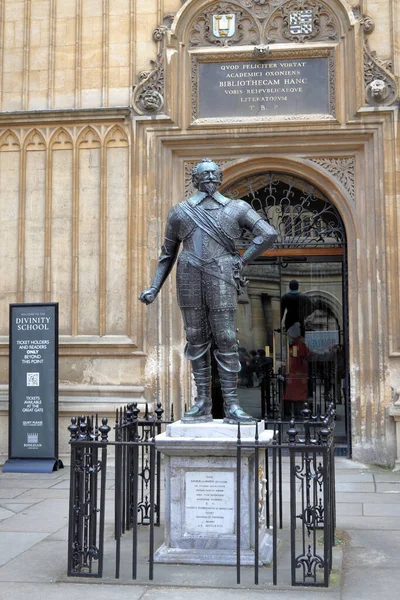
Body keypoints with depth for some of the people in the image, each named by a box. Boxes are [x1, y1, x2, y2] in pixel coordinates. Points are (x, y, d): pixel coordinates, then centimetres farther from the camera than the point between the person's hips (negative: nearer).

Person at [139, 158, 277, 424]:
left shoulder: (237, 208, 11)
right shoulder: (180, 212, 16)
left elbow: (269, 234, 3)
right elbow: (167, 255, 19)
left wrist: (242, 261, -3)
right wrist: (154, 289, 11)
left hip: (221, 279, -2)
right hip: (189, 279, 2)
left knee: (226, 339, -5)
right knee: (196, 340, 3)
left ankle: (231, 405, -2)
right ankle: (203, 404, 9)